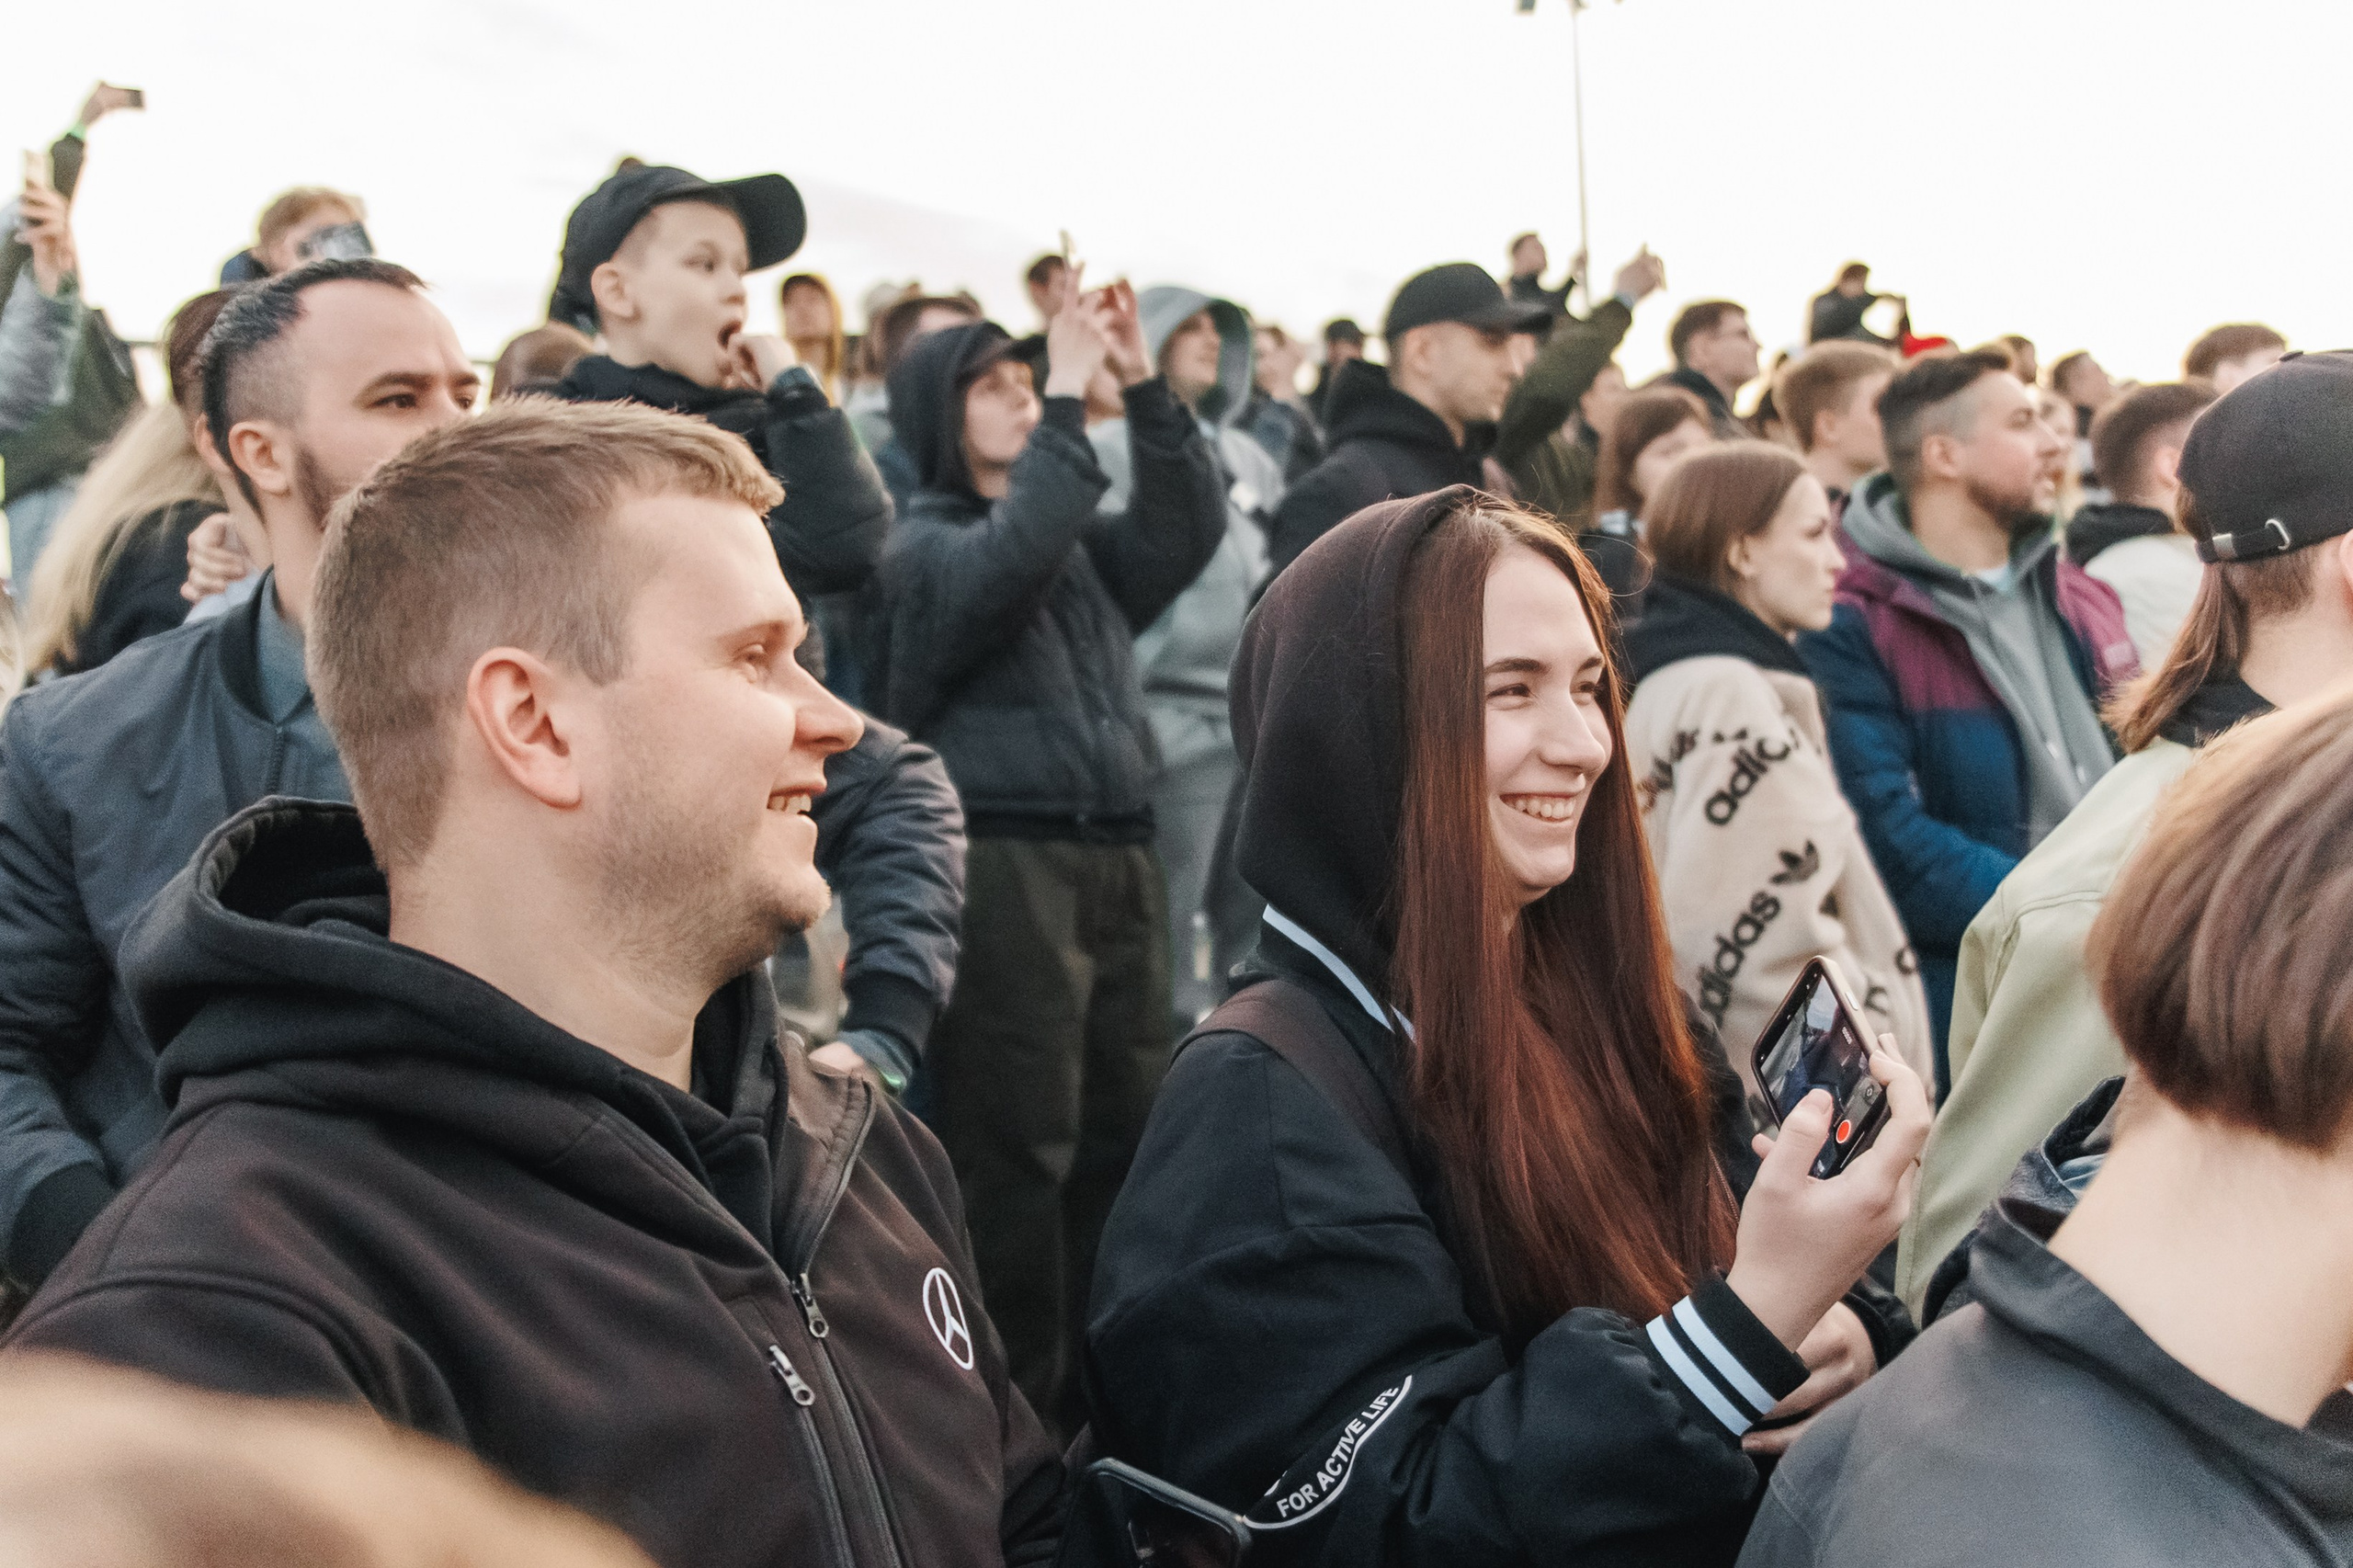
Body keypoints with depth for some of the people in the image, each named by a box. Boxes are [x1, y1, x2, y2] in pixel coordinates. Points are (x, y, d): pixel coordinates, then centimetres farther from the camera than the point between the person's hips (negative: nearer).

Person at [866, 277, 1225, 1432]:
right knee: (1017, 1149, -5)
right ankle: (1019, 1402, 4)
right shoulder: (923, 546, 1)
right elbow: (1010, 561, -19)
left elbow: (1185, 533, 6)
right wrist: (1071, 402, -16)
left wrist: (1143, 386, -2)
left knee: (1126, 1132, 10)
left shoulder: (1081, 546, 21)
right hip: (1000, 868, -7)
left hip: (1116, 861, 7)